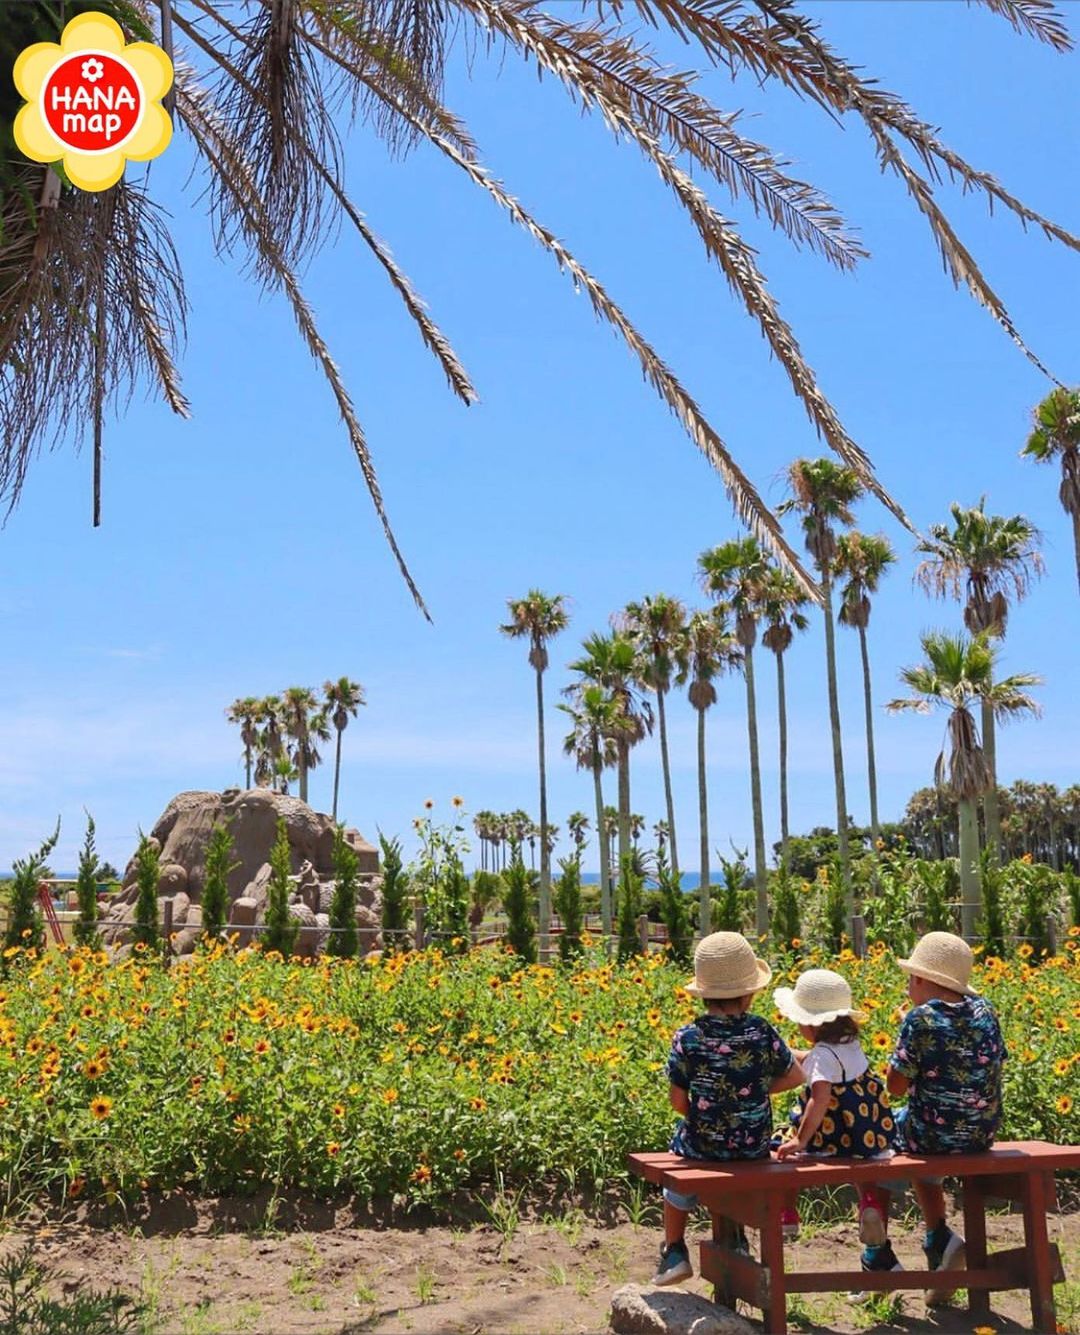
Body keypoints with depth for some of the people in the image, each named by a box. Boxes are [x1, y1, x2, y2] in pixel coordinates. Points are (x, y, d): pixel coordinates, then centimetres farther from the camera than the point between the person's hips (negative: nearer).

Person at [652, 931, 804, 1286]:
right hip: (754, 1147, 2)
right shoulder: (762, 1033, -12)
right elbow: (795, 1077, 2)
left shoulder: (687, 1038, -16)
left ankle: (674, 1253, 32)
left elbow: (679, 1102, -9)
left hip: (703, 1145, -2)